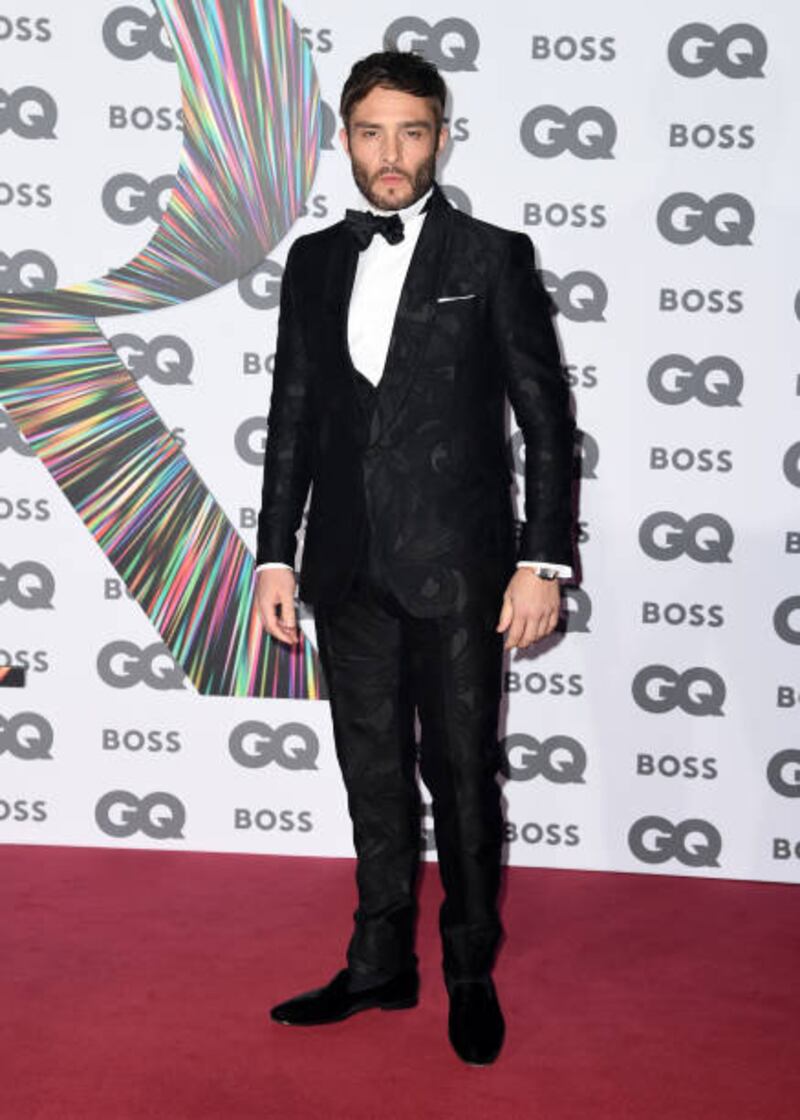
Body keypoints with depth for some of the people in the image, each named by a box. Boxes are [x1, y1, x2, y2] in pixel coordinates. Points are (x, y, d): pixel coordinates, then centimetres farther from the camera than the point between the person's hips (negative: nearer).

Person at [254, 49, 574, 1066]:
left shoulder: (493, 258, -2)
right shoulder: (314, 262, 10)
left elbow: (546, 417, -3)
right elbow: (292, 418, 12)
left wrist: (543, 562, -10)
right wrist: (275, 554, 7)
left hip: (456, 565, -4)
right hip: (350, 565, 4)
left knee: (461, 774, 4)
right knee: (373, 773, 13)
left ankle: (472, 974, 21)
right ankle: (380, 965, 26)